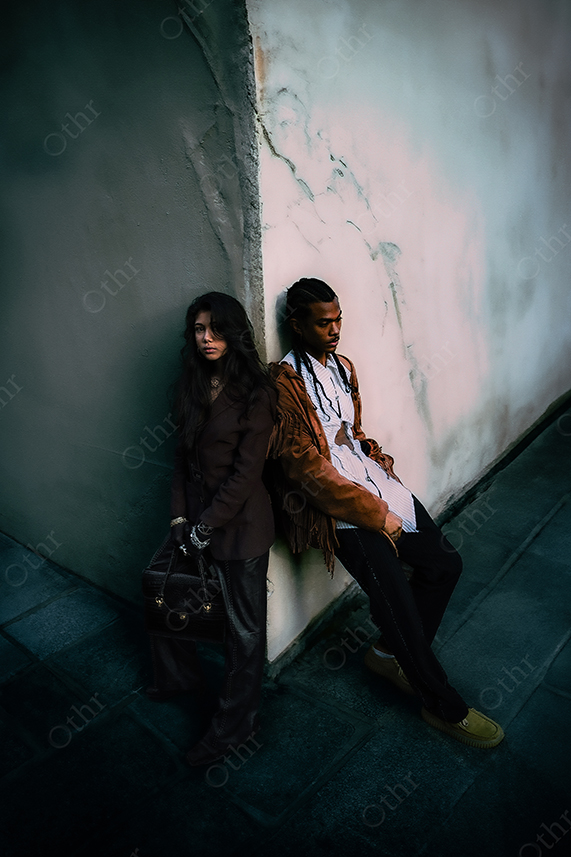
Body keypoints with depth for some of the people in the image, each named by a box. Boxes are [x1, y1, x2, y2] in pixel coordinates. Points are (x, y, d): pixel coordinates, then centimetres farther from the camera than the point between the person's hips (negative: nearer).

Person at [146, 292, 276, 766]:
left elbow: (246, 472, -17)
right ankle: (182, 677, 46)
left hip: (241, 523, -7)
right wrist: (180, 516, 0)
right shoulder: (193, 387, 6)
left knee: (244, 625, 8)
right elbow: (184, 456, 8)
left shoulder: (255, 393, -15)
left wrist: (206, 526, -14)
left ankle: (234, 724, 29)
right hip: (197, 515, 7)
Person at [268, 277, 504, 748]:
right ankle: (444, 705, 15)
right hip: (334, 501, -8)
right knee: (394, 596, -9)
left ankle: (390, 652, 25)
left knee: (445, 563, 4)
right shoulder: (284, 382, -13)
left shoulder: (343, 367, 14)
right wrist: (375, 513, -16)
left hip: (369, 477, 9)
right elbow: (305, 467, -18)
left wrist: (377, 455, 1)